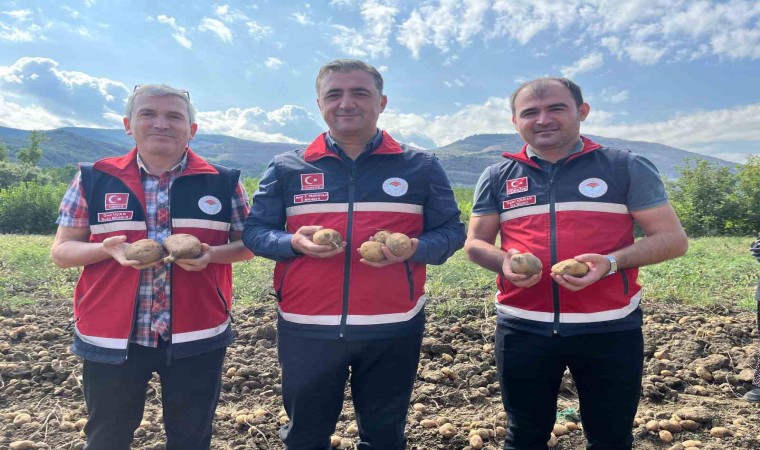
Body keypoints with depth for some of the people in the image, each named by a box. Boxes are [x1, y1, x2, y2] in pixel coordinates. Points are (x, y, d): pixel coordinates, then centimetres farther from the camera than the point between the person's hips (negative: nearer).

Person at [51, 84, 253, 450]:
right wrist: (108, 249, -18)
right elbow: (62, 251, 3)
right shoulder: (93, 178, 0)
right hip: (109, 337, 1)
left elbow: (247, 245, 4)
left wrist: (211, 254, -17)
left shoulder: (224, 182, -2)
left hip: (198, 338, 0)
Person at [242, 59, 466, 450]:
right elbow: (254, 231, 5)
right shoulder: (286, 168, 3)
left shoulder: (421, 166, 3)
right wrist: (294, 243, -16)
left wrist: (412, 249, -18)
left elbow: (451, 232, 4)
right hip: (306, 329, 1)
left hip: (393, 329, 0)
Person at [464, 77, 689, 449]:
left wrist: (610, 263, -18)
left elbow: (672, 238, 0)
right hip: (522, 330, 2)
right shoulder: (497, 177, 6)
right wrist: (504, 261, -14)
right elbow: (474, 243, 9)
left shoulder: (627, 167, 1)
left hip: (610, 329, -1)